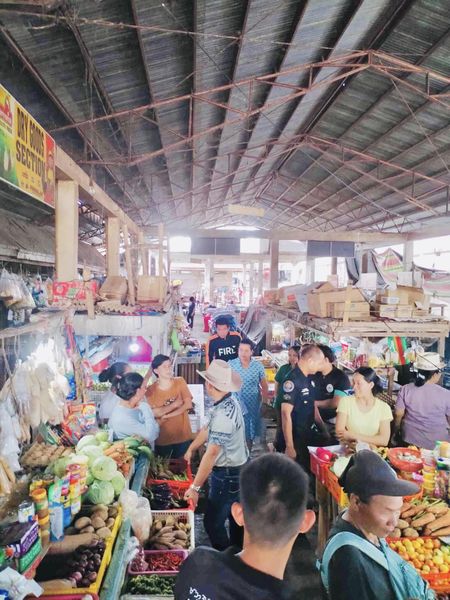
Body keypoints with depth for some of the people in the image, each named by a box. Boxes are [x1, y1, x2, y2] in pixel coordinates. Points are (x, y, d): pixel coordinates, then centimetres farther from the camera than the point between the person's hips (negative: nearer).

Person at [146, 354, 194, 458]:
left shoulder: (180, 382, -2)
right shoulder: (150, 390, -5)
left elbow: (188, 405, -10)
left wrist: (165, 415, -16)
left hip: (183, 436, 1)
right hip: (162, 439, -1)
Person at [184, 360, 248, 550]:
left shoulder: (224, 414, -32)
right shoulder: (229, 401, -3)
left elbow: (211, 453, -33)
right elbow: (208, 429, 10)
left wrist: (195, 487, -28)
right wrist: (191, 449, 13)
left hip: (228, 474, -9)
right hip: (238, 469, 9)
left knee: (213, 523, 4)